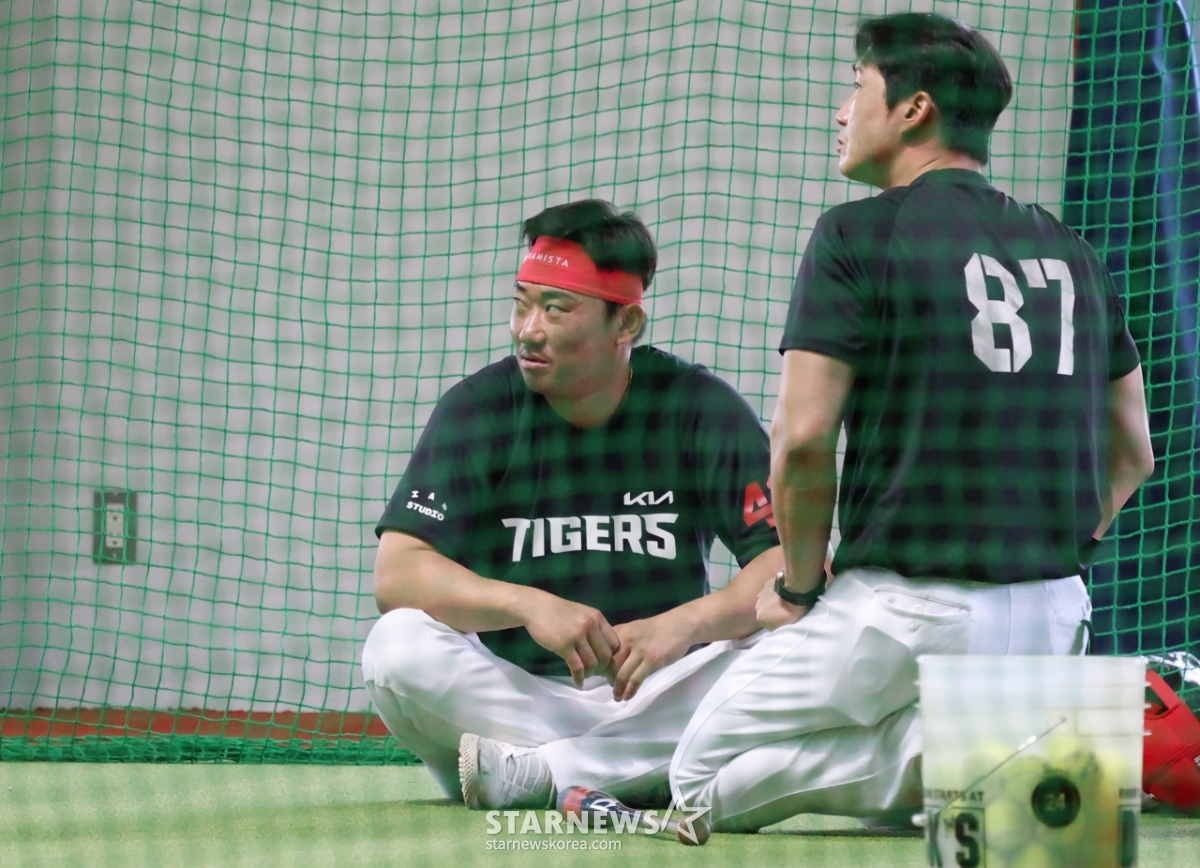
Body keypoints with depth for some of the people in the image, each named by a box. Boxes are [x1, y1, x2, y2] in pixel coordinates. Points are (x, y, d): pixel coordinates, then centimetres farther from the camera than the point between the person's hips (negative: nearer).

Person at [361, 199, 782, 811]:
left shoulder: (700, 408, -3)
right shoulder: (477, 410, -3)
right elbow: (395, 575, -14)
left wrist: (681, 626, -30)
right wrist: (528, 605, -31)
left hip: (655, 702, 1)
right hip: (510, 698, 0)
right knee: (398, 646, -27)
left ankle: (532, 773, -26)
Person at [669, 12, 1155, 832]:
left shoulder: (857, 234, -6)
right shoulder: (1071, 251, 13)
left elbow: (804, 438, -12)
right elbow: (1133, 452, 16)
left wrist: (797, 588, 2)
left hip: (907, 611, -6)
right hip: (1054, 619, 7)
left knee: (702, 779, 8)